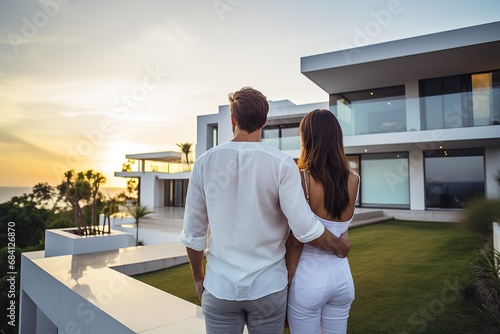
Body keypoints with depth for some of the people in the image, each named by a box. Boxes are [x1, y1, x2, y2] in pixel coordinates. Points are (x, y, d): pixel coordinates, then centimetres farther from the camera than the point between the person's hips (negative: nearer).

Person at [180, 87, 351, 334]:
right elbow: (305, 229, -17)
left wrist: (198, 277, 13)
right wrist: (339, 246, 4)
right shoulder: (282, 164, -13)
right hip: (267, 287, 0)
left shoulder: (205, 163, -8)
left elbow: (192, 233, -3)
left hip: (220, 288, 1)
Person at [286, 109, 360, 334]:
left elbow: (296, 241, -15)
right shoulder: (353, 180, -2)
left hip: (309, 277, -5)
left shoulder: (301, 178, -17)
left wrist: (286, 282, -5)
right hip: (342, 275, 5)